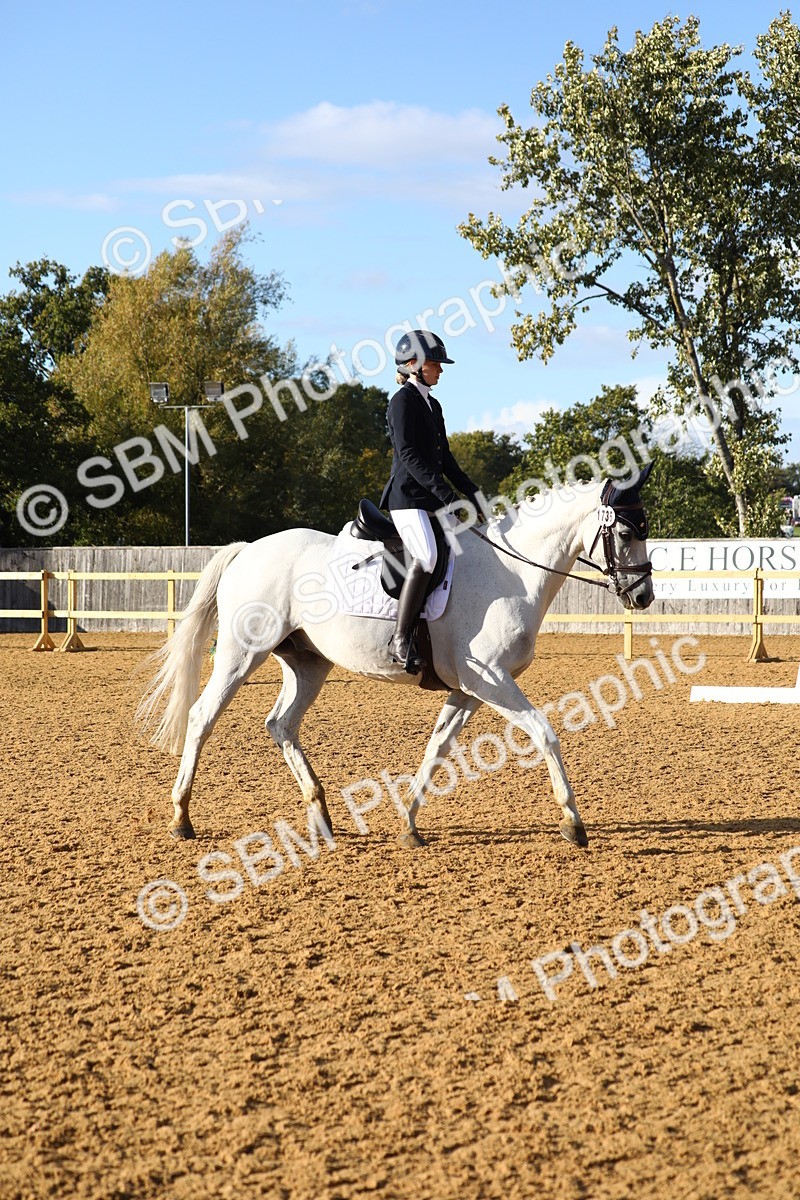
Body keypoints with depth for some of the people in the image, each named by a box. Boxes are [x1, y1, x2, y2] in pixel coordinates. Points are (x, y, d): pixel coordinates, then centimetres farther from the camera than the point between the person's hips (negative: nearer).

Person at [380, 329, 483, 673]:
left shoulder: (433, 405, 20)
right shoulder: (403, 401, -6)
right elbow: (409, 455, -17)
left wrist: (472, 492, 15)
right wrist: (444, 492, -24)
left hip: (432, 500, 10)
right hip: (407, 496, -10)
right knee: (426, 556, -29)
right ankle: (400, 639, -30)